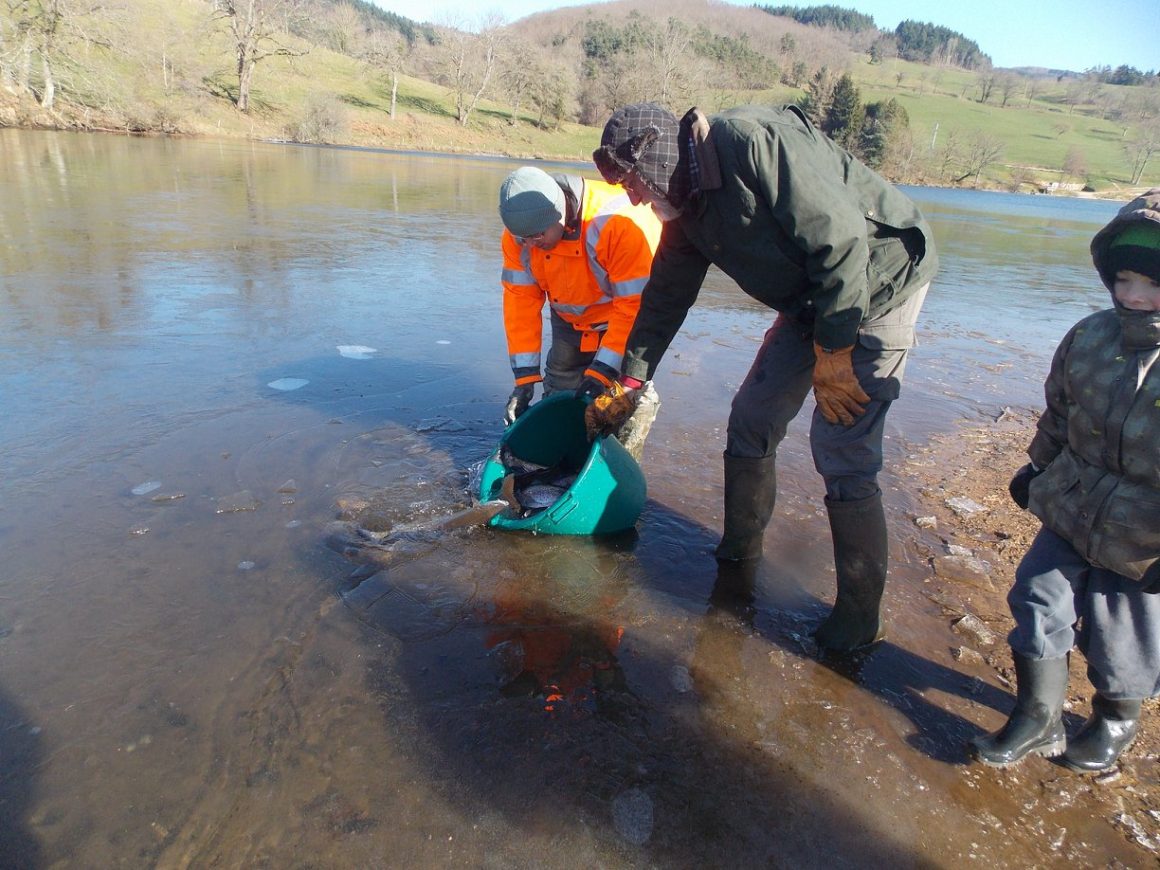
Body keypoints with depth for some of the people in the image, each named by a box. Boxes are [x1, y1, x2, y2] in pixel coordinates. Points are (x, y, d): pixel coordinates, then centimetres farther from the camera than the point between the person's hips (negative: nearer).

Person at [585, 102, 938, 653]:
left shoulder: (750, 141, -25)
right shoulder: (686, 204, 3)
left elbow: (841, 237, -27)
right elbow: (665, 297, 12)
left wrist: (832, 353, -22)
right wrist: (627, 384, 15)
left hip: (877, 284, -8)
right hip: (809, 300, 9)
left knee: (841, 452, -11)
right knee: (752, 420, 8)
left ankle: (859, 613, 6)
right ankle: (739, 552, 28)